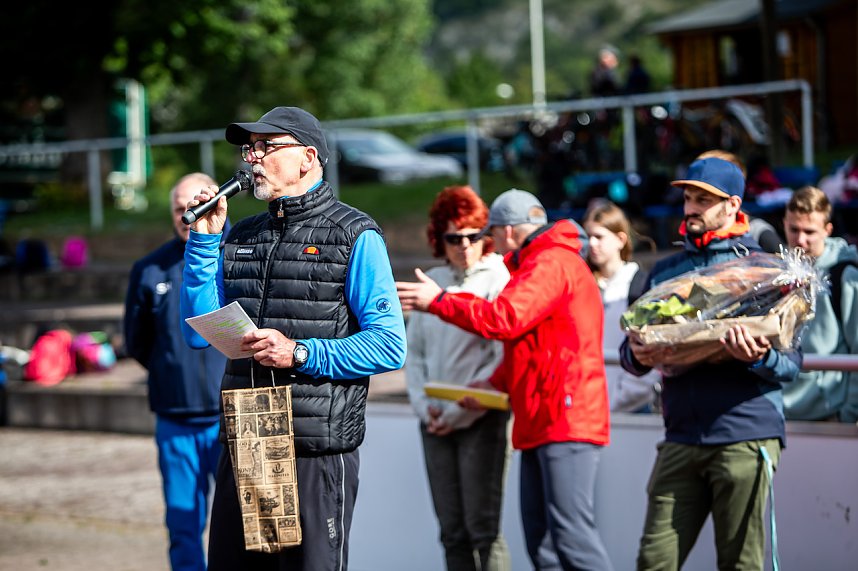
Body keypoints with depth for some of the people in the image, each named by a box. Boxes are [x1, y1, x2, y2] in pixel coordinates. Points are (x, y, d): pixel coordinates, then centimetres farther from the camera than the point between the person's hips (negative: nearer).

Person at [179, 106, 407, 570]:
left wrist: (300, 354, -18)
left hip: (318, 453, -6)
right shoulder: (242, 236, 16)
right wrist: (204, 239, 5)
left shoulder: (355, 237, -3)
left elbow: (390, 346, -10)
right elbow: (199, 334, 10)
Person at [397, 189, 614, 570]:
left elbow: (505, 318, -21)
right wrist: (496, 383, 17)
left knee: (571, 530, -15)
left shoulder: (552, 264, -10)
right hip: (540, 423, 11)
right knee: (539, 537, 8)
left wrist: (438, 300, -12)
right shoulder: (543, 263, 25)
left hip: (565, 421, -11)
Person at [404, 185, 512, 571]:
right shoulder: (432, 281, 13)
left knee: (482, 527, -9)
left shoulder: (498, 279, -3)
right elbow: (414, 352, 15)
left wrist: (460, 411, -12)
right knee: (452, 532, 6)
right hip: (435, 423, 5)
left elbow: (504, 359, -10)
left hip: (481, 419, -5)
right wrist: (424, 407, -1)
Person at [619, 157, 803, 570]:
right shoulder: (665, 271, 17)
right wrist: (637, 356, -6)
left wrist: (759, 358, -23)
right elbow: (630, 350, 18)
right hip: (681, 439, 4)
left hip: (745, 438, -4)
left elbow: (792, 363, 0)